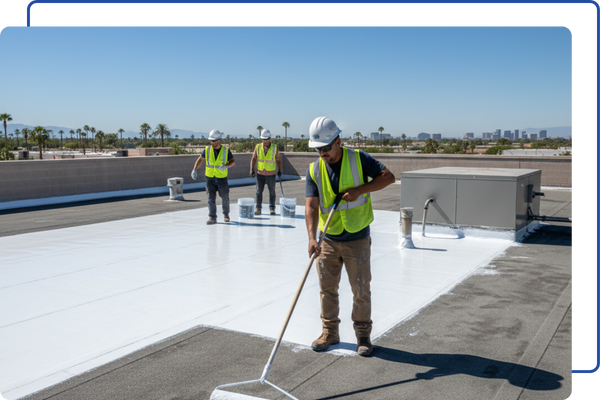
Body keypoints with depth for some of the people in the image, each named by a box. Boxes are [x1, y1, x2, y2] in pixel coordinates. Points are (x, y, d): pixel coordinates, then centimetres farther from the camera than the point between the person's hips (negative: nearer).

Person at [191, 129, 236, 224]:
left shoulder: (226, 150, -6)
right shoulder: (207, 149, -2)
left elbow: (233, 161, 1)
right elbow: (200, 159, 8)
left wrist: (226, 166, -19)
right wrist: (194, 170, -3)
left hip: (222, 178, -1)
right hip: (210, 178, 1)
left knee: (225, 197, 11)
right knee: (211, 198, -4)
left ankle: (226, 214, 33)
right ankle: (212, 218, 1)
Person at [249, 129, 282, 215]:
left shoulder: (274, 148, -2)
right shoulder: (258, 147, -1)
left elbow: (278, 160, 7)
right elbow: (253, 159, 2)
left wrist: (279, 171, 4)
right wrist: (252, 170, -7)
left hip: (271, 174, 0)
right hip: (260, 173, 1)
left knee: (272, 191, 5)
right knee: (259, 191, 1)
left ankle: (272, 208, 14)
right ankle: (258, 208, 8)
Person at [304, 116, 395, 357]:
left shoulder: (358, 159, -7)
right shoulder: (314, 170, -3)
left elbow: (388, 176, -9)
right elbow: (311, 206, -13)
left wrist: (360, 190, -21)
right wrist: (312, 237, -27)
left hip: (357, 240, -2)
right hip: (328, 240, 3)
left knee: (361, 290, 4)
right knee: (327, 288, 10)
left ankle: (363, 335, 21)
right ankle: (330, 332, 27)